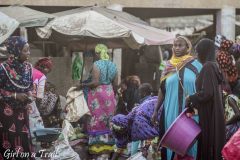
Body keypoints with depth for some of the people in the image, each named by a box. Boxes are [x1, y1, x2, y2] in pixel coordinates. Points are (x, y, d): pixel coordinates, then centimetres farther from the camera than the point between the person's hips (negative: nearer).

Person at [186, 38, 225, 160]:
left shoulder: (208, 67, -16)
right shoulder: (214, 66, 11)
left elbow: (207, 93, -24)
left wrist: (191, 98, -9)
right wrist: (195, 103, 19)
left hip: (209, 114, -9)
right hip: (214, 112, 9)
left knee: (208, 142, -3)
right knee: (214, 141, 12)